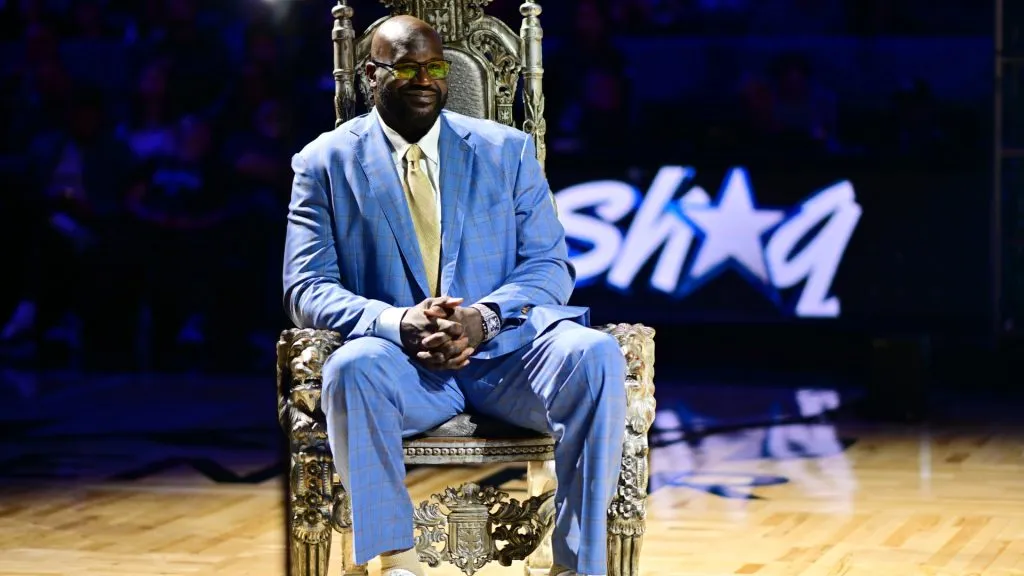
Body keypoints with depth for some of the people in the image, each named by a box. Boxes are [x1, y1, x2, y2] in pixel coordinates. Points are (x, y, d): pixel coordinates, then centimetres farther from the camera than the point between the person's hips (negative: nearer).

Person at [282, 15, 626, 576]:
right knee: (352, 367, -37)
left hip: (503, 350, 2)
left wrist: (482, 319, -15)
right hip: (401, 363, -2)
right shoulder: (325, 162, 7)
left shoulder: (507, 151, 13)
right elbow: (306, 290, -1)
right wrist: (399, 324, -20)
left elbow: (550, 265, 7)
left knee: (594, 355, -30)